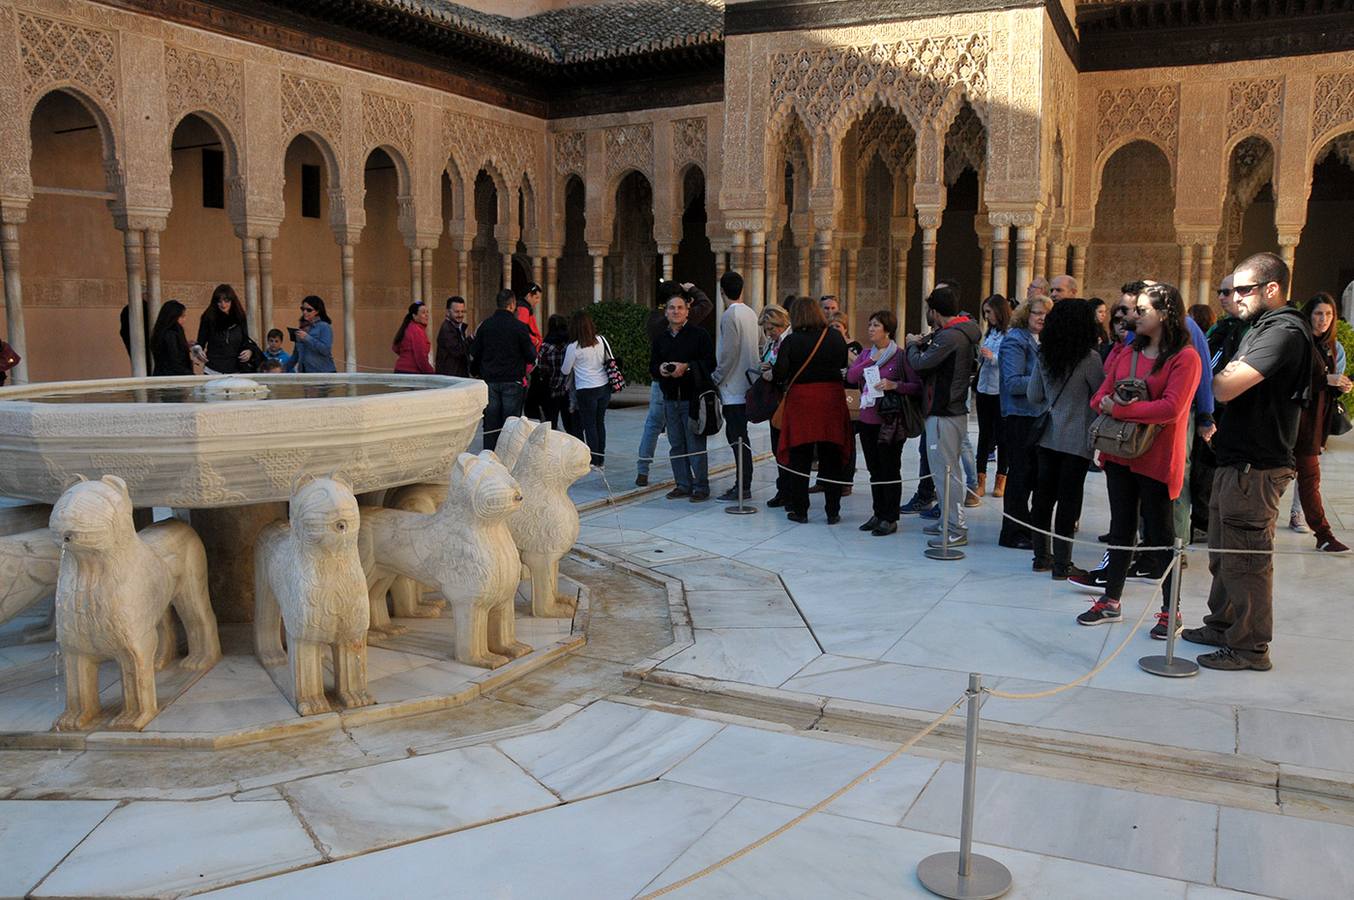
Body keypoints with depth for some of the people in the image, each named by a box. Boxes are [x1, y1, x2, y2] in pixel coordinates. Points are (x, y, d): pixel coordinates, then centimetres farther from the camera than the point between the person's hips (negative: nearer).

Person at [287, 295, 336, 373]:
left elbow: (326, 349, -16)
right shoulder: (302, 327, 15)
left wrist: (307, 338, -19)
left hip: (323, 372, -6)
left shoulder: (325, 327, -4)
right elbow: (296, 352, 23)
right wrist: (288, 369, 20)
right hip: (304, 371, 6)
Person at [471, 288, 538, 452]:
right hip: (513, 382, -3)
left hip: (490, 381, 3)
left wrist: (475, 372, 22)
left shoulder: (485, 325, 3)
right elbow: (531, 356, -6)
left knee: (490, 424, 7)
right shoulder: (519, 326, -8)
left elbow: (474, 354, 8)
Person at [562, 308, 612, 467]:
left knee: (589, 425, 4)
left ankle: (594, 460, 6)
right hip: (605, 387, 5)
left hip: (586, 390, -5)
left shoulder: (573, 347, -11)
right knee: (600, 422, 13)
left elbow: (565, 371, 2)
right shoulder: (601, 340, 1)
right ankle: (601, 459, 18)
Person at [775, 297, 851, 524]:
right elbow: (845, 363, 11)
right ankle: (833, 511, 14)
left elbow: (779, 373, -12)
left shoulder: (791, 341, -10)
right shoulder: (835, 336, -1)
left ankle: (799, 510, 13)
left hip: (801, 400, -2)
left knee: (799, 459, 8)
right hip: (832, 398, 2)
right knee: (831, 459, 10)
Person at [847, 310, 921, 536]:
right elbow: (850, 377, -4)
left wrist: (894, 385, -22)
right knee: (875, 470, 14)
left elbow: (918, 385, -10)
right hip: (867, 420, 6)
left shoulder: (900, 356, -7)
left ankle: (890, 518, 8)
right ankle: (878, 514, 24)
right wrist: (871, 360, -9)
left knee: (890, 470, 1)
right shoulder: (866, 354, 12)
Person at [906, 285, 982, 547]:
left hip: (943, 415, -11)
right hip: (956, 410, 11)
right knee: (948, 469, 18)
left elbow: (920, 363, -20)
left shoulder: (949, 336, -20)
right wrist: (924, 343, 5)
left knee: (945, 471, -6)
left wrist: (912, 345, -2)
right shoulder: (964, 332, 12)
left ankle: (956, 530, -2)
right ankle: (948, 520, 29)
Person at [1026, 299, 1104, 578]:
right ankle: (1061, 564, 4)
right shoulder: (1090, 358, -14)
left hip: (1047, 437, 5)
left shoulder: (1044, 356, 1)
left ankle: (1041, 556, 20)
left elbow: (1033, 396, 7)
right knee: (1069, 500, 1)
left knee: (1043, 495, 12)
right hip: (1076, 440, -5)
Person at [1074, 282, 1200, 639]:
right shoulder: (1127, 352, 10)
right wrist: (1105, 402, -13)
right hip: (1119, 453, 6)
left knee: (1160, 535, 2)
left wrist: (1119, 409, -19)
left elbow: (1171, 408, -22)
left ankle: (1170, 611, 14)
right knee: (1121, 528, 14)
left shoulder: (1184, 358, -11)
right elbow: (1101, 395, 11)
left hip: (1156, 460, -6)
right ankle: (1111, 601, 24)